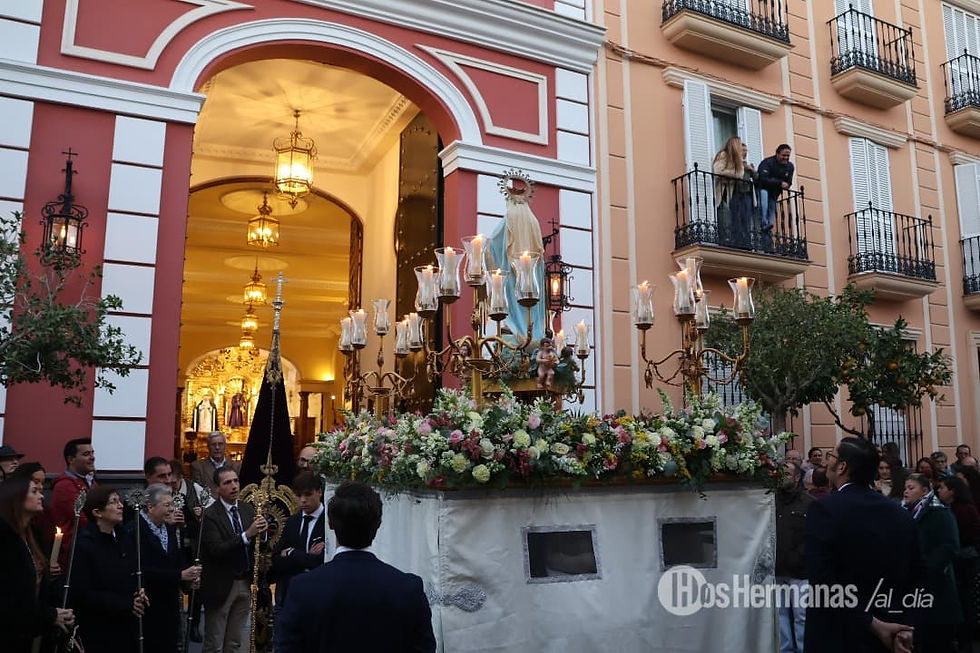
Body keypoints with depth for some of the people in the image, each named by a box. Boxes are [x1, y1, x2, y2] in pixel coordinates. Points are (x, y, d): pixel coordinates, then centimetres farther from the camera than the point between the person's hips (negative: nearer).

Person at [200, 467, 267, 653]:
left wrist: (261, 531, -15)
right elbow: (216, 551, -24)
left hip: (245, 583, 5)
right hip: (221, 586, -5)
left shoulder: (247, 509, 5)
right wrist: (247, 534, -33)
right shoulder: (209, 515, -14)